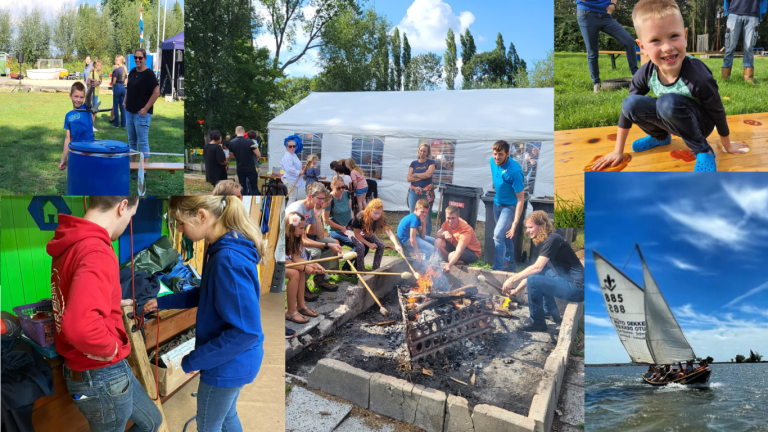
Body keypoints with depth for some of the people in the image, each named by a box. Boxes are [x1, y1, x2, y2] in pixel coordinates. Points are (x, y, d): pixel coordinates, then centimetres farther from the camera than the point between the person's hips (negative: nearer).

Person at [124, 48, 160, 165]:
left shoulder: (149, 74, -13)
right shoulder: (132, 72, 9)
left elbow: (156, 92, -18)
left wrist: (146, 109, -18)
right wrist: (125, 101, 11)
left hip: (142, 113, -8)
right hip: (129, 112, 8)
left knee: (143, 142, -4)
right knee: (132, 140, 16)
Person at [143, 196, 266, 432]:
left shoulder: (229, 260, -32)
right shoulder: (222, 249, -1)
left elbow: (246, 330, -31)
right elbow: (207, 293, 17)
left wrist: (193, 361, -23)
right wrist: (164, 302, 12)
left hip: (228, 363, -9)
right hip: (232, 359, 9)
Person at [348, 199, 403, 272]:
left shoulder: (380, 219, -27)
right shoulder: (360, 217, -37)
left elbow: (389, 233, -37)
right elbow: (356, 234, -25)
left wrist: (396, 245, -54)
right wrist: (369, 244, -28)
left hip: (367, 233, 5)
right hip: (353, 231, -5)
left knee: (381, 245, -13)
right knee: (361, 247, -32)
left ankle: (375, 269, 0)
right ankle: (361, 272, -18)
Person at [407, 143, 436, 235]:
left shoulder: (431, 162, 6)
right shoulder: (413, 163, 12)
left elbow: (429, 174, -11)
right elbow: (409, 178, 1)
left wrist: (415, 175, -1)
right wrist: (422, 176, -6)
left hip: (427, 193, -2)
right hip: (414, 192, 3)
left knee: (427, 218, -3)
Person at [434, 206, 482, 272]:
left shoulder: (465, 230, -34)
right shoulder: (447, 223, -13)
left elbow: (459, 252, -44)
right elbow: (436, 236, -7)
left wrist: (449, 265, -60)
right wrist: (444, 233, -31)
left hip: (472, 252, -6)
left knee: (452, 256, -37)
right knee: (438, 242, -18)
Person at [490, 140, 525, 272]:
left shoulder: (514, 171, -30)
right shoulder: (493, 161, -10)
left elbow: (521, 199, -27)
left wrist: (515, 223, -31)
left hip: (510, 206, -7)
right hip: (497, 203, 7)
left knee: (498, 235, -18)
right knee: (505, 236, 19)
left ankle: (498, 269, -11)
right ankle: (510, 264, 36)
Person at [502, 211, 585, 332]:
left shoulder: (552, 239, -14)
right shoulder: (546, 241, 15)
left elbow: (537, 268, -23)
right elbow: (536, 270, 19)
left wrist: (512, 279, -18)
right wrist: (517, 290, 15)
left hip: (576, 288, -10)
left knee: (533, 281, -20)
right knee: (538, 274, 22)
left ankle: (537, 323, -2)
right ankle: (553, 314, 21)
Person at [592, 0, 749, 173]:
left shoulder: (698, 77, -31)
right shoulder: (646, 74, -19)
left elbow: (717, 113, -14)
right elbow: (627, 111, -6)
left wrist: (727, 145, 2)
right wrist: (618, 151, -2)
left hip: (700, 124, -5)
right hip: (670, 118, 5)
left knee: (668, 101, -35)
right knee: (631, 104, -20)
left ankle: (703, 151, -14)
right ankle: (661, 137, 11)